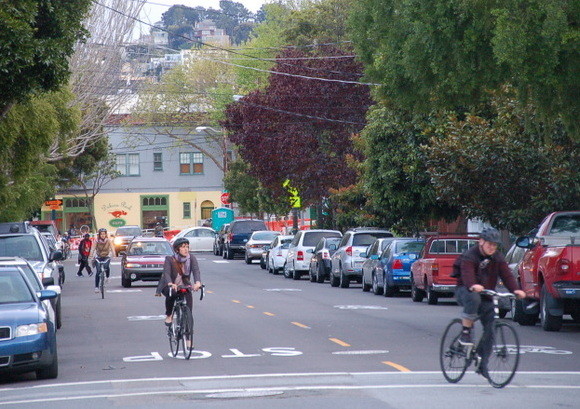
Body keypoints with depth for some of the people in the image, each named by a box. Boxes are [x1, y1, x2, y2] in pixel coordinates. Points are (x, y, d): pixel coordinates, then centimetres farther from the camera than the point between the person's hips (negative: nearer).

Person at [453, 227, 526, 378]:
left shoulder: (497, 258, 2)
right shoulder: (470, 256, -16)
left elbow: (506, 274, -10)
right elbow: (467, 273, -33)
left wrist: (515, 289, -29)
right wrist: (473, 286, -56)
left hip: (486, 296, 5)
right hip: (465, 291, -5)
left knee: (490, 328, -7)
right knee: (474, 298, -41)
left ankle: (482, 364, 2)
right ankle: (465, 333, -29)